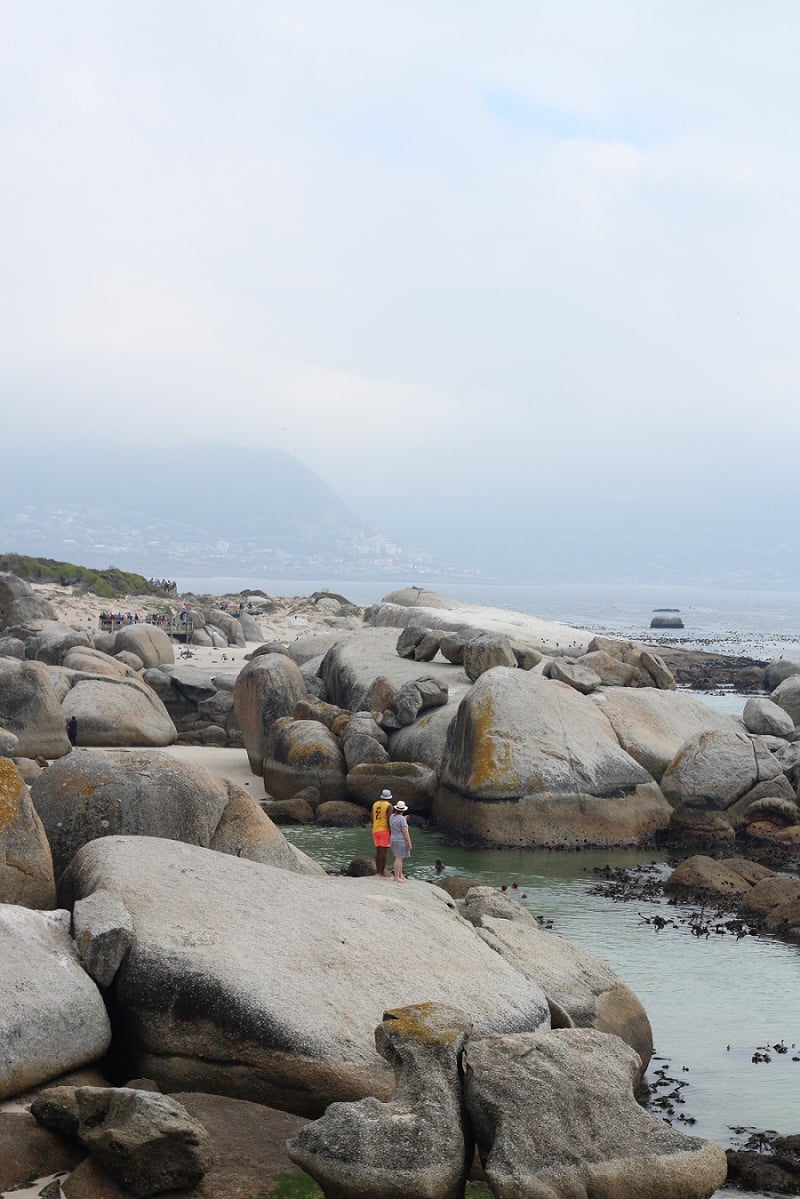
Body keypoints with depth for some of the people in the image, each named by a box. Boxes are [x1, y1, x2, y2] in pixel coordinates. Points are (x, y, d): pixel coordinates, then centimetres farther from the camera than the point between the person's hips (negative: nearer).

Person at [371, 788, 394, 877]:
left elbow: (372, 819, 12)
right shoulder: (388, 806, -9)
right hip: (385, 830, -6)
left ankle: (378, 871, 13)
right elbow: (389, 820, -16)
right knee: (383, 851, -7)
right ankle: (382, 872, -9)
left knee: (378, 851, 13)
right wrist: (391, 833, -12)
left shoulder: (375, 804, 10)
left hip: (376, 830, 6)